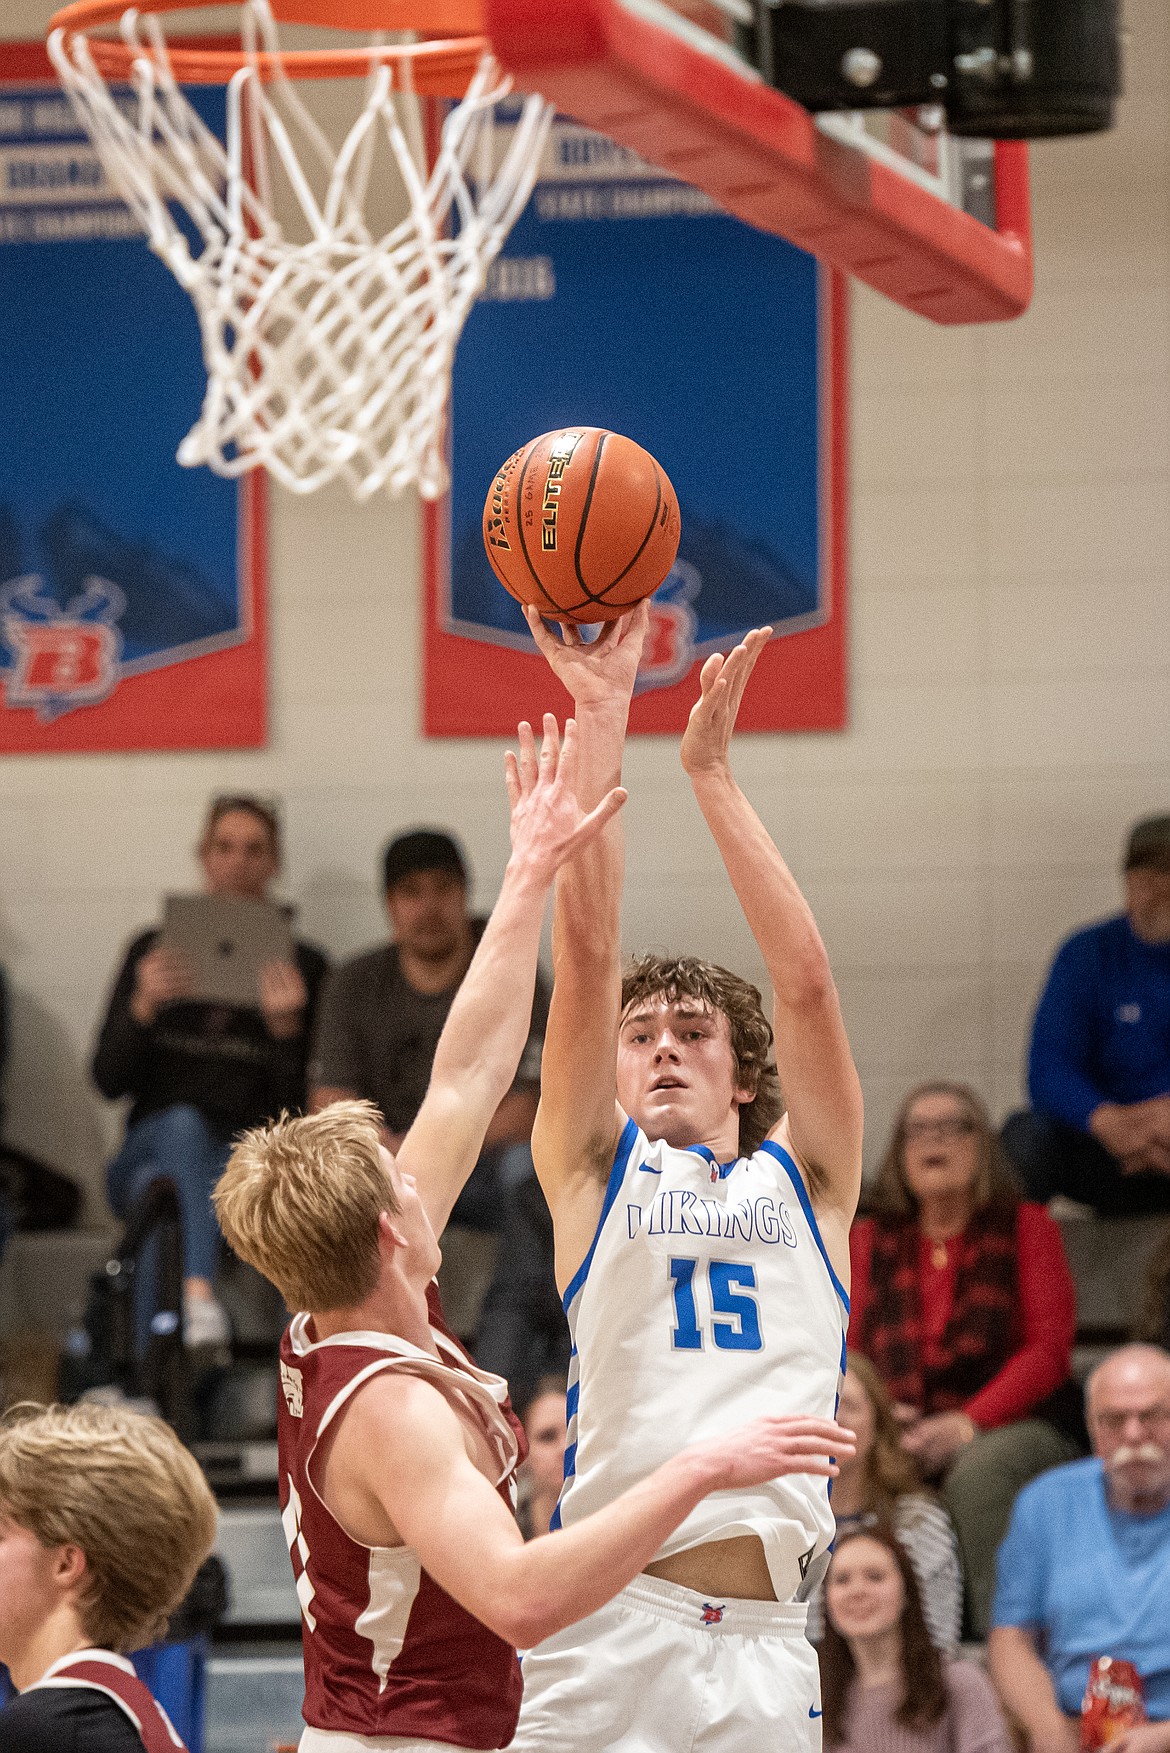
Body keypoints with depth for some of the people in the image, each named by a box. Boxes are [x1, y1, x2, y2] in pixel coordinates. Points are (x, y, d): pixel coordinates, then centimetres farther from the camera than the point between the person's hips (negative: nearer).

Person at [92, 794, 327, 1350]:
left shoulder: (302, 966, 10)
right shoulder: (153, 951, 12)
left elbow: (299, 1104, 2)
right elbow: (108, 1079, 4)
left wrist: (286, 1027, -16)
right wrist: (143, 1007, -14)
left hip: (249, 1161, -1)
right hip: (150, 1150, 1)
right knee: (185, 1121, -36)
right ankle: (199, 1294, -58)